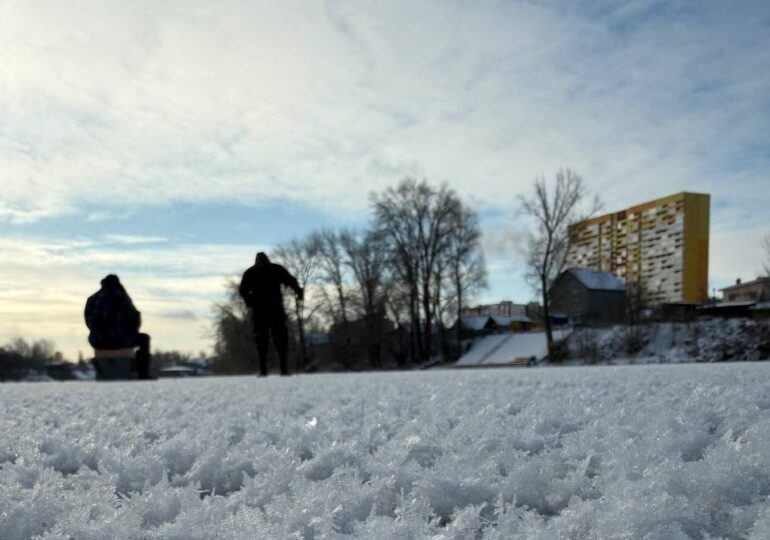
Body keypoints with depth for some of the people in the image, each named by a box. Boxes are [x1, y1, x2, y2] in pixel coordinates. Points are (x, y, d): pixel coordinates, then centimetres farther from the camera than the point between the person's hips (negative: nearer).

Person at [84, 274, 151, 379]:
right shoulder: (120, 296, -6)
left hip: (97, 342, 6)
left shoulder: (91, 299, 11)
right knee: (143, 339, 20)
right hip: (118, 339, -6)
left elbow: (90, 323, 19)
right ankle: (143, 376, 19)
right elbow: (134, 316, -7)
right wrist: (133, 330, 13)